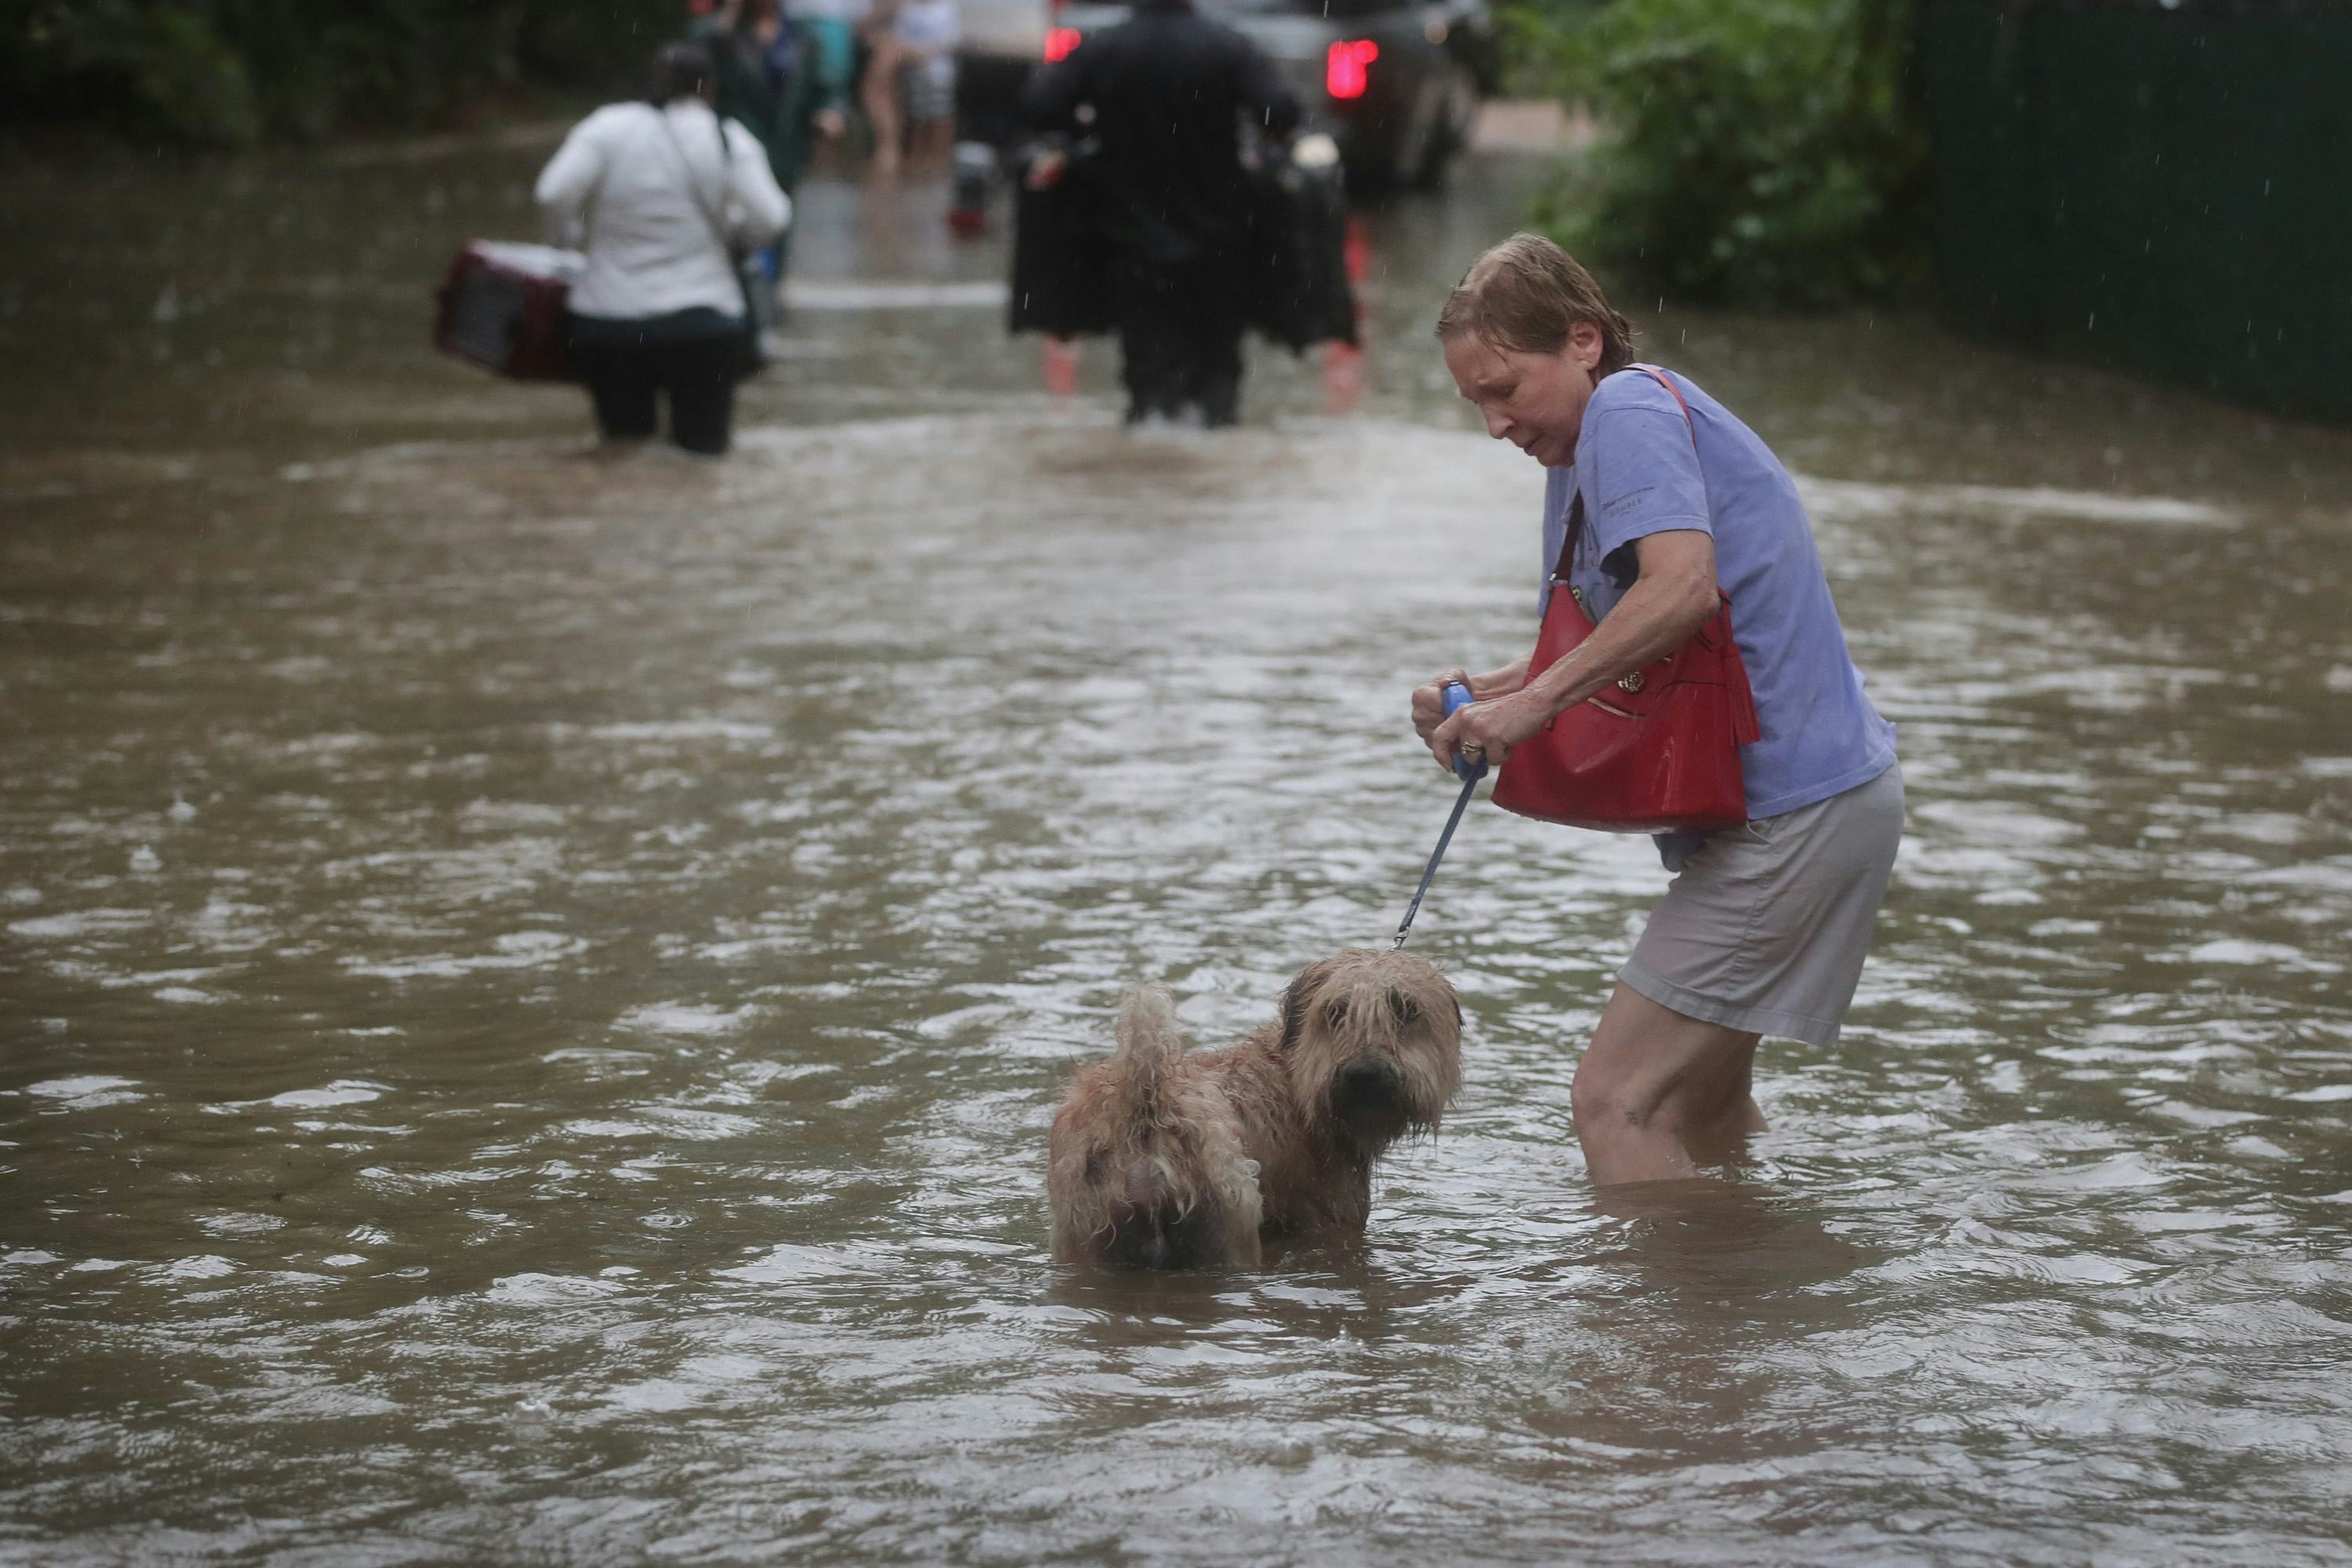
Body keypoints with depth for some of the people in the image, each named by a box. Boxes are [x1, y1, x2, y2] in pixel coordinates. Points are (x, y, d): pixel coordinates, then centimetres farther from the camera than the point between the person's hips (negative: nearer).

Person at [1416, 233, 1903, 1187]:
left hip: (1794, 812, -11)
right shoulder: (1578, 451, 18)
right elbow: (1612, 650, 20)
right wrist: (1483, 698, 3)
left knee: (1614, 1105, -14)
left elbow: (1682, 585, -30)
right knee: (1703, 1115, 21)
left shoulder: (1630, 411, -13)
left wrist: (1535, 699, -26)